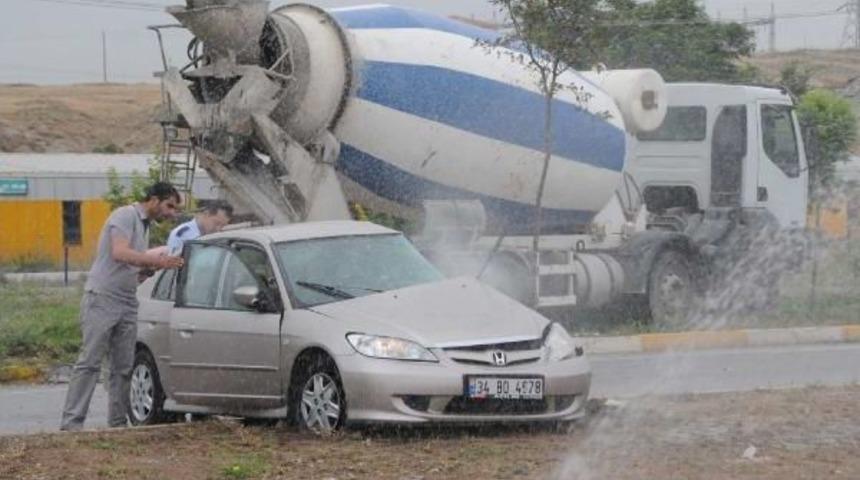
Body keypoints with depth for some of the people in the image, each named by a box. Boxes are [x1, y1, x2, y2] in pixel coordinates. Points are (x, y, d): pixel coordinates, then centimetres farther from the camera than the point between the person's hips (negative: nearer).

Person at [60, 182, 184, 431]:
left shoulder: (144, 226, 20)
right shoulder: (126, 215, -7)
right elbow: (120, 253, -23)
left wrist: (157, 265, 4)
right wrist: (157, 260, -24)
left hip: (127, 303, 9)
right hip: (102, 298, -9)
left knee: (123, 368, 4)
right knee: (89, 362, -10)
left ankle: (118, 423, 7)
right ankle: (72, 422, -12)